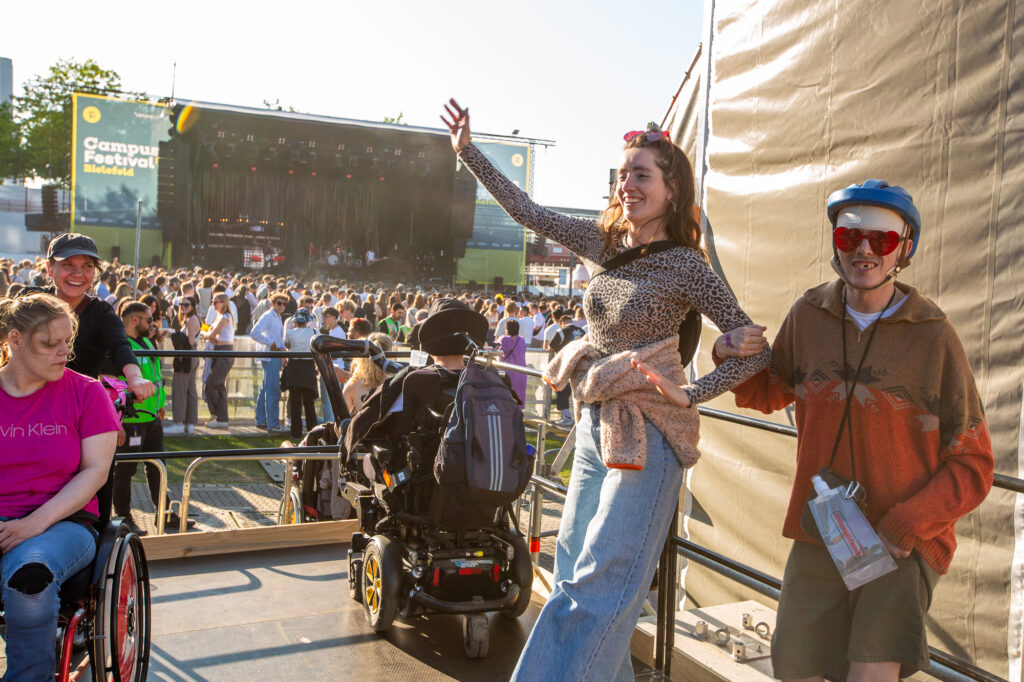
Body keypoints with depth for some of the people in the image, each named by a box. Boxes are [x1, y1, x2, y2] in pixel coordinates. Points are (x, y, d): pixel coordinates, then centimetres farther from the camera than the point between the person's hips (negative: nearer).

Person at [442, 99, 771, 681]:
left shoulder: (686, 266, -11)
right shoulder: (603, 243, 6)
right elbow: (527, 210, 12)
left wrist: (688, 395, -16)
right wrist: (468, 151, 14)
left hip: (647, 436, -7)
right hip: (595, 425, 7)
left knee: (600, 584, -3)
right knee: (576, 568, 15)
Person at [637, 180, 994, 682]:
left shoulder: (934, 337, -9)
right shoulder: (809, 315, 0)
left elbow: (972, 464, -4)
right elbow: (771, 393, 18)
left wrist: (906, 526, -16)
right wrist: (732, 358, -3)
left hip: (905, 544, -3)